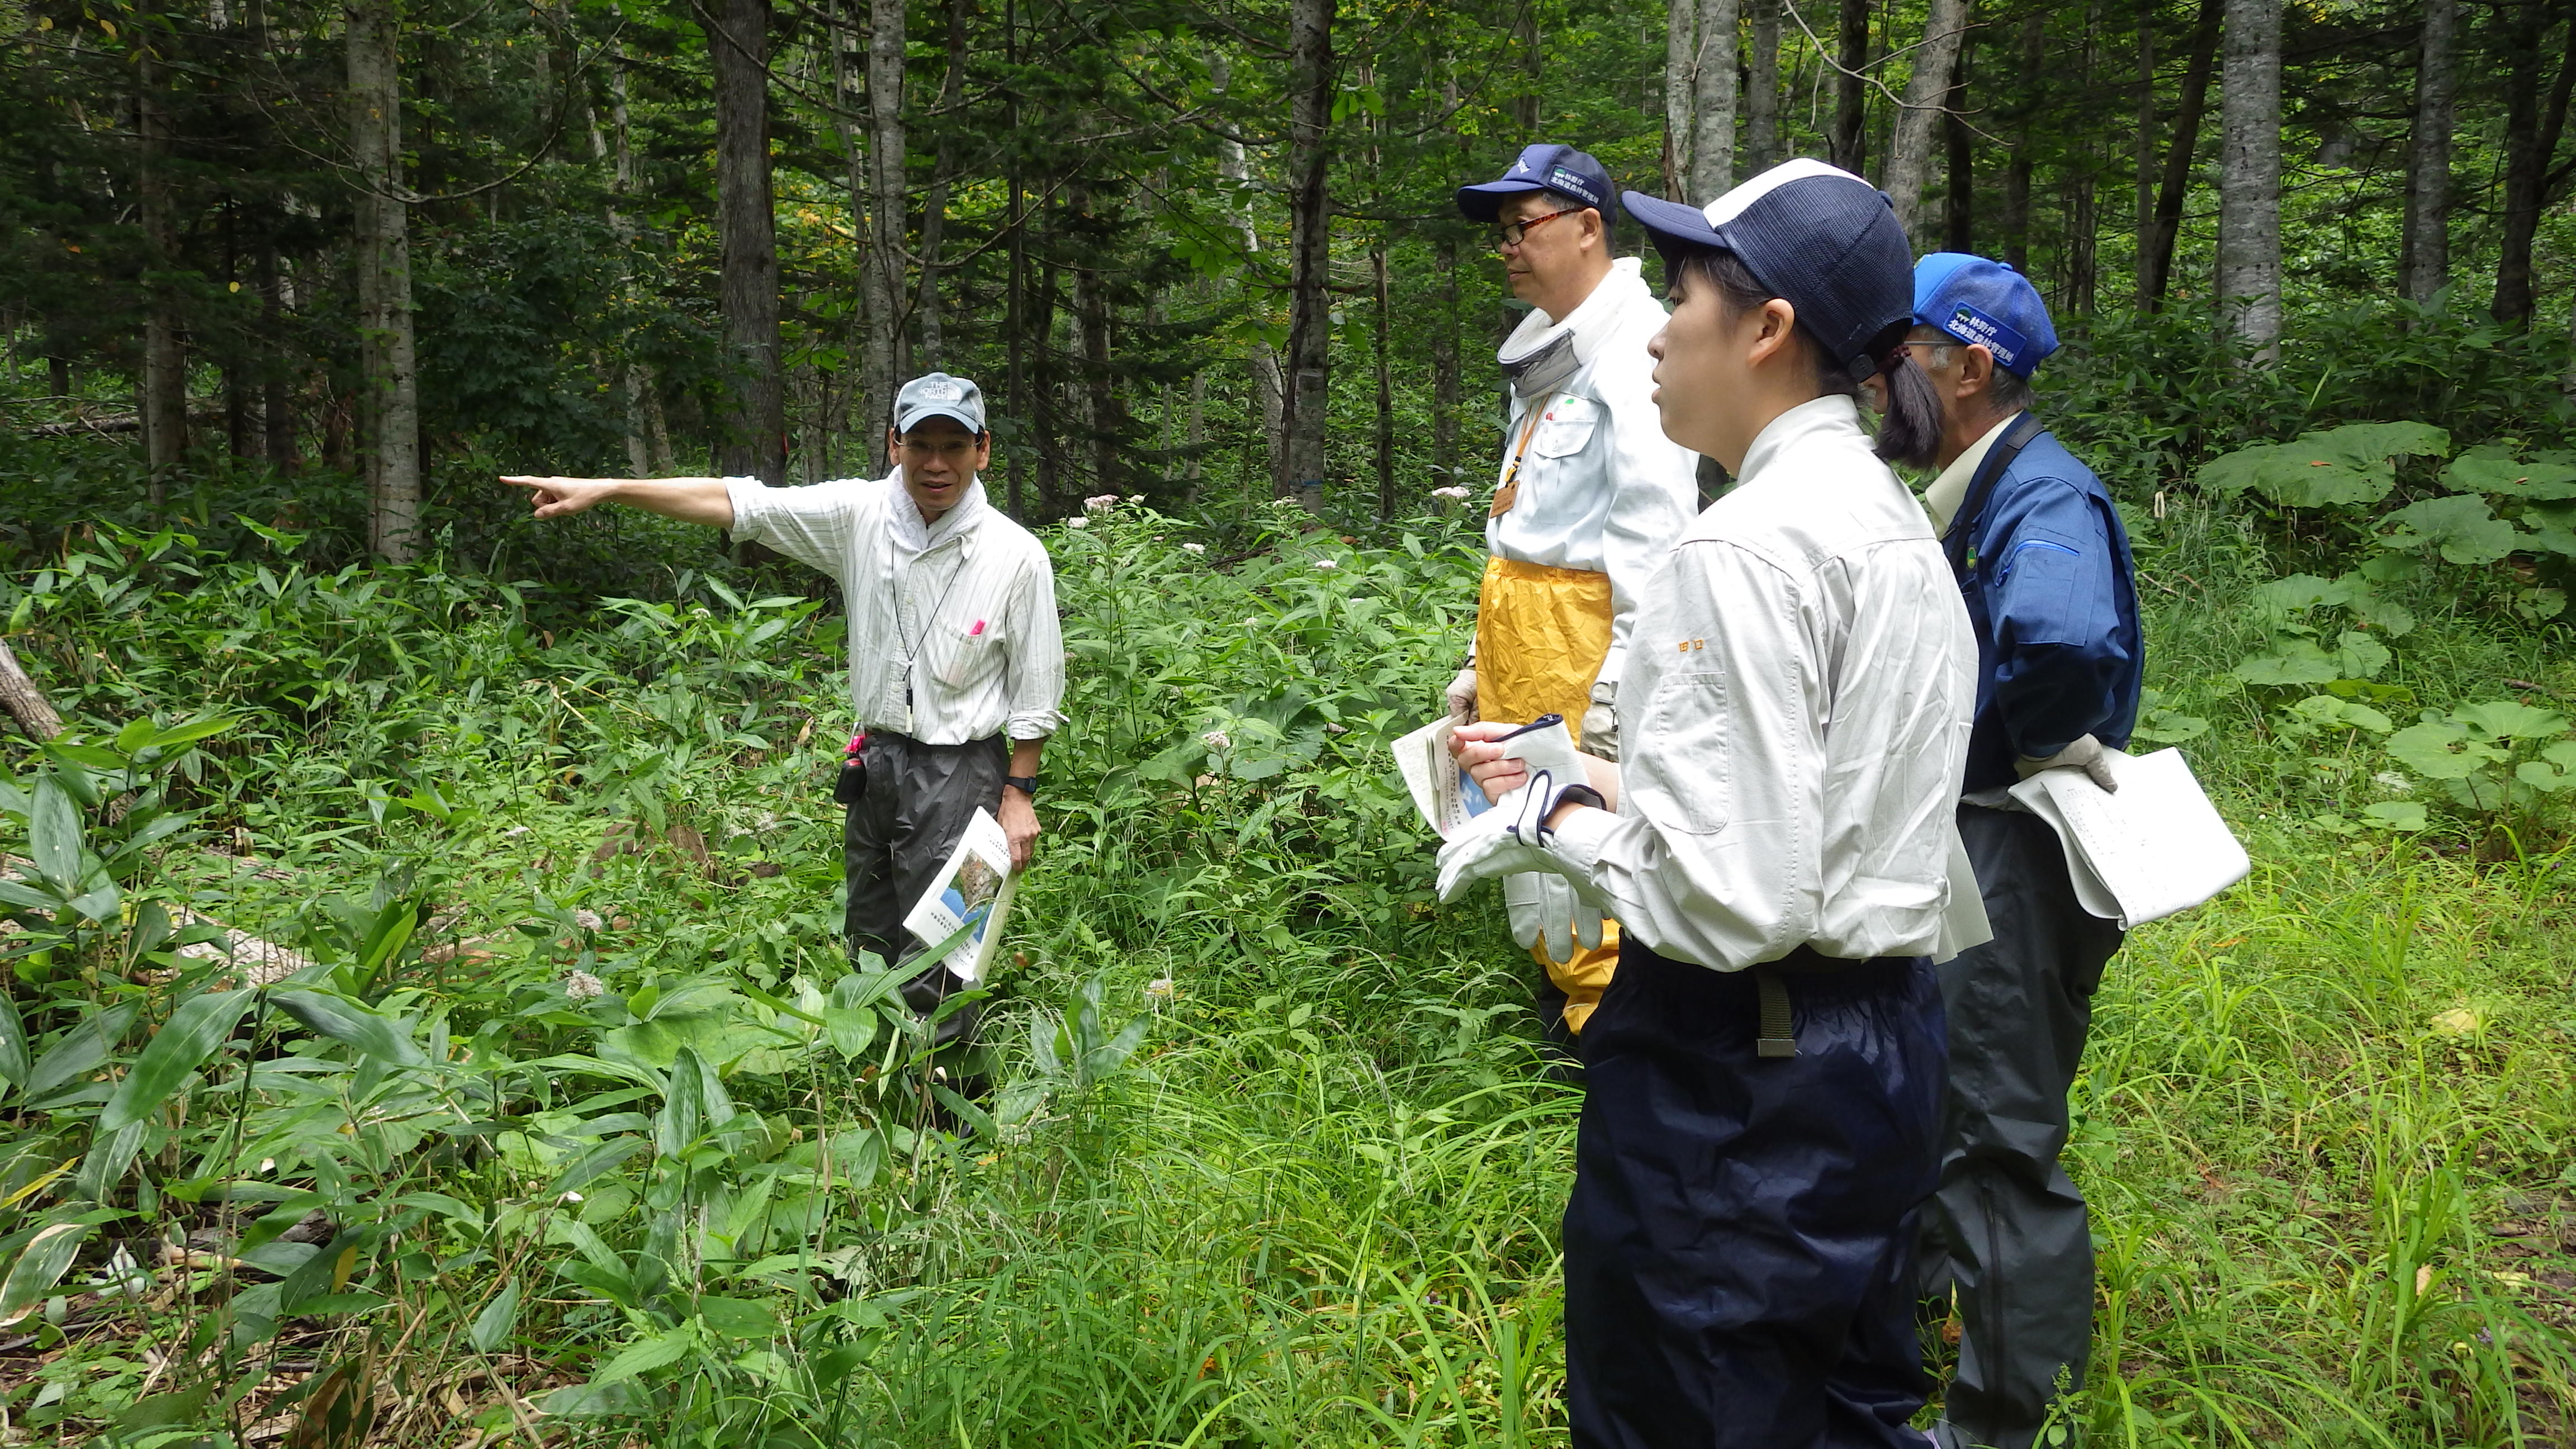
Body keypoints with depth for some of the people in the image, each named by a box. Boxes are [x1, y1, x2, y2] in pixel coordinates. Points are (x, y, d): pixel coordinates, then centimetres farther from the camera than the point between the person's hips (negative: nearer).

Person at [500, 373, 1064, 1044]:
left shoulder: (1018, 555, -11)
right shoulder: (860, 515, -3)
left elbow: (1036, 688, -5)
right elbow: (737, 504, -4)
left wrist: (1019, 794, -5)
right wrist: (605, 489, -7)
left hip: (961, 773, -5)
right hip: (876, 759, 5)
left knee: (934, 968, -5)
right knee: (869, 950, 18)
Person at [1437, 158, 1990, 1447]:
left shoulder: (1745, 547, -22)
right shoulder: (1890, 520, 9)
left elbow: (1731, 899, -26)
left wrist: (1555, 823, -10)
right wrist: (1590, 777, 11)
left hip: (1744, 1081, -9)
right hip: (1882, 1037, 10)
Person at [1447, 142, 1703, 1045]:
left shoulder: (1634, 346, -10)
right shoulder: (1544, 355, 19)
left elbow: (1655, 531, -18)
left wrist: (1620, 686, -23)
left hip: (1584, 625, -9)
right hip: (1514, 614, 9)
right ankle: (1564, 991, 26)